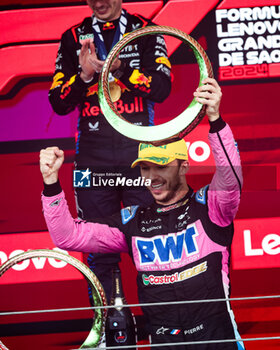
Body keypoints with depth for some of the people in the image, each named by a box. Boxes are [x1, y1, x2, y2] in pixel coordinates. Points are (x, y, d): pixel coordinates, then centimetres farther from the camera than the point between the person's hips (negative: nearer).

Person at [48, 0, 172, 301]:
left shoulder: (145, 31, 6)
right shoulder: (74, 38, 11)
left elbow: (161, 88, -6)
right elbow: (58, 104, 7)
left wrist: (120, 67, -18)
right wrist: (84, 75, -11)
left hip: (140, 153, -2)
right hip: (92, 158, 2)